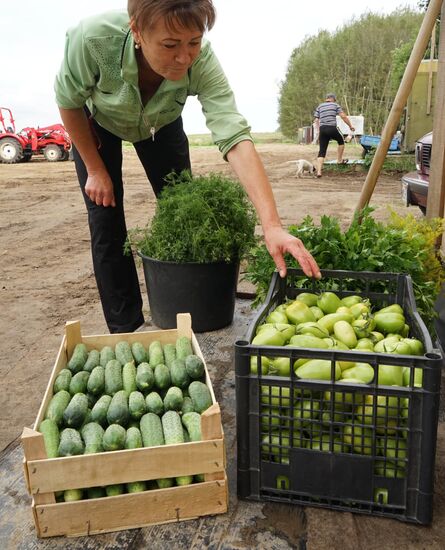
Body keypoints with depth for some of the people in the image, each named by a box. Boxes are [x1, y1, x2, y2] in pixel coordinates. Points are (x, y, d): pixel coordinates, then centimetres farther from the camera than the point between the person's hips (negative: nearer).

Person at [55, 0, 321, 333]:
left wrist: (272, 225, -55)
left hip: (161, 124, 1)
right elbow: (69, 101, -20)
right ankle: (125, 330, 10)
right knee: (107, 224, -7)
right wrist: (95, 169, -15)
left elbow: (235, 137, -45)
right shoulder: (93, 38, -39)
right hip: (98, 122, -1)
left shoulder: (201, 59, -36)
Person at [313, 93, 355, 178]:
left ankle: (319, 171, -10)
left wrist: (319, 132, 17)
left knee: (322, 151, 2)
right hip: (332, 128, -3)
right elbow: (343, 116, 1)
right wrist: (350, 126, 8)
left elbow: (316, 121, 12)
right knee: (341, 141, 26)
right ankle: (339, 160, 31)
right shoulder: (335, 105, 10)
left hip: (322, 129, 3)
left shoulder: (319, 107, 18)